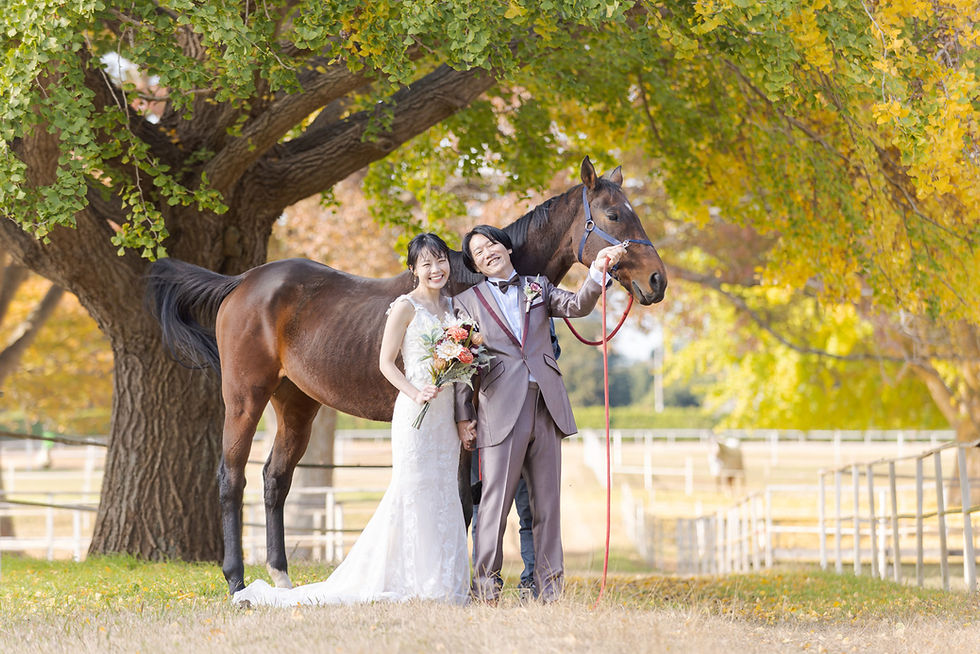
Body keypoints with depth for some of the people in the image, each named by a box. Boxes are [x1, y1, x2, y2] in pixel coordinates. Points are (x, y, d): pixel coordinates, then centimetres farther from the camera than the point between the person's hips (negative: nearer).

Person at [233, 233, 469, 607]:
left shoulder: (451, 306, 15)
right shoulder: (406, 307, -6)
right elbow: (386, 362, -8)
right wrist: (415, 393, -24)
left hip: (447, 413, 7)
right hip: (417, 411, -7)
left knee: (443, 494, 9)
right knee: (413, 490, -6)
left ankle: (445, 582, 14)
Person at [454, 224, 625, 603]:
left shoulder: (538, 287, 17)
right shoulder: (467, 301, 11)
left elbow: (577, 306, -1)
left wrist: (598, 271, -18)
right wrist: (463, 416, 1)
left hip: (546, 408, 3)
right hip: (501, 411, -3)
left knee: (547, 501, 4)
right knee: (496, 500, -5)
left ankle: (549, 585, 7)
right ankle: (485, 581, 2)